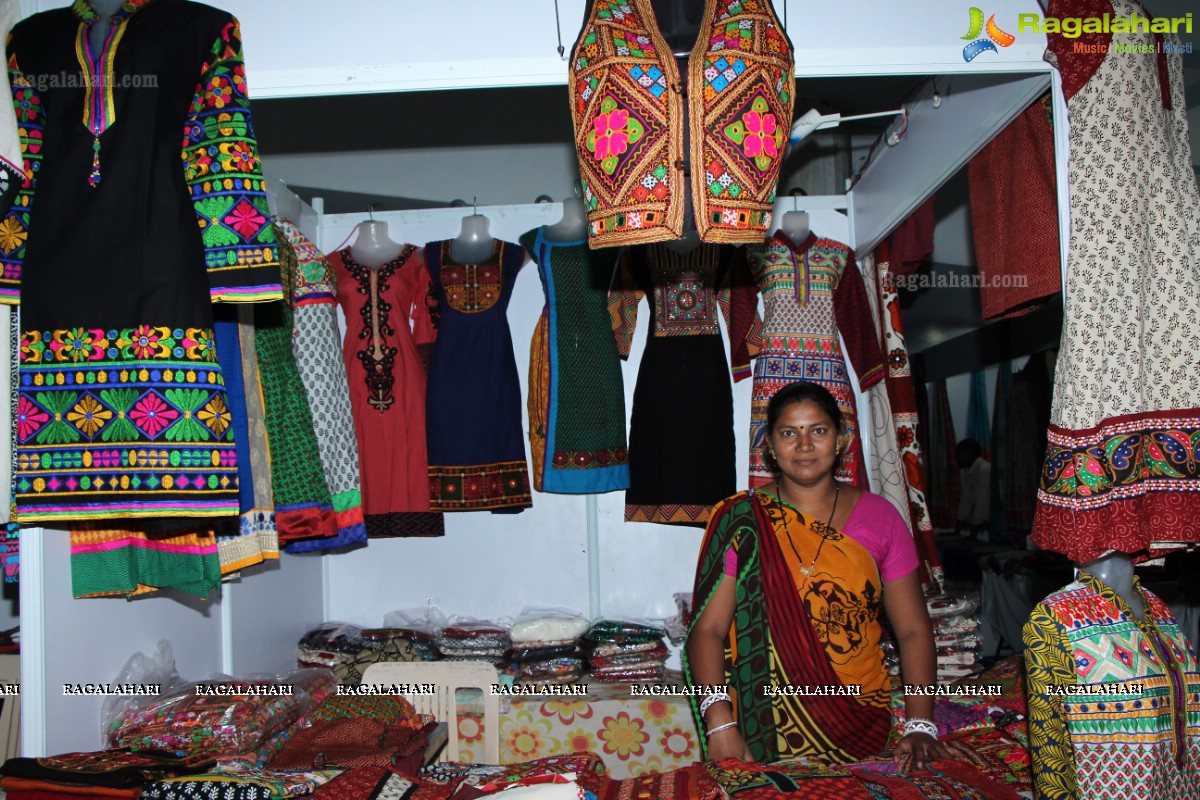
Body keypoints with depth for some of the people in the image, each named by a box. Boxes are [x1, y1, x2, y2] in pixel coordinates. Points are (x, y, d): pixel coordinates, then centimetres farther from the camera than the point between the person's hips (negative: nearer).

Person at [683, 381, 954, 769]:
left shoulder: (878, 516, 6)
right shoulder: (739, 521, 0)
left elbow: (914, 630, 6)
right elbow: (707, 629, -6)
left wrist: (921, 727, -6)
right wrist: (719, 722, -19)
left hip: (861, 726, 2)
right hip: (765, 729, -2)